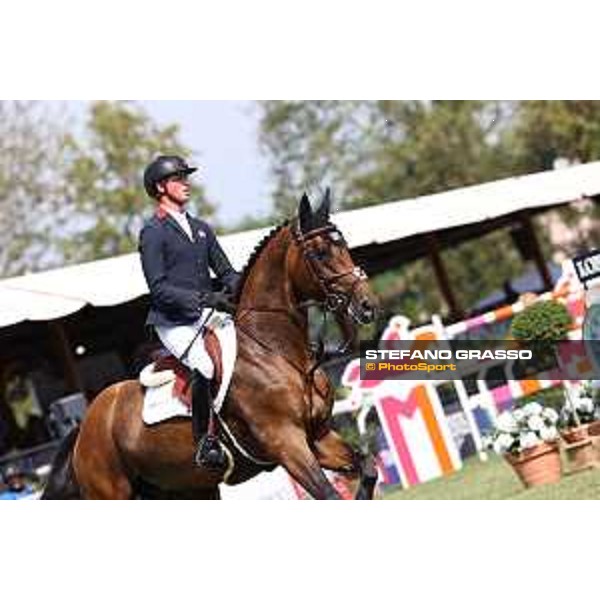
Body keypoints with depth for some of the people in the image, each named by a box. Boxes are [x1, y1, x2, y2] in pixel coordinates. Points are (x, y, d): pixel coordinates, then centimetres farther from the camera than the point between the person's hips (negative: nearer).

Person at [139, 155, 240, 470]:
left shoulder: (201, 228, 20)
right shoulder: (152, 233, -2)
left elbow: (226, 272, 19)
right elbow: (158, 288, -12)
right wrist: (204, 299, -21)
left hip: (207, 314, 7)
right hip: (173, 322, -7)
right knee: (205, 366, -31)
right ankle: (204, 443, -21)